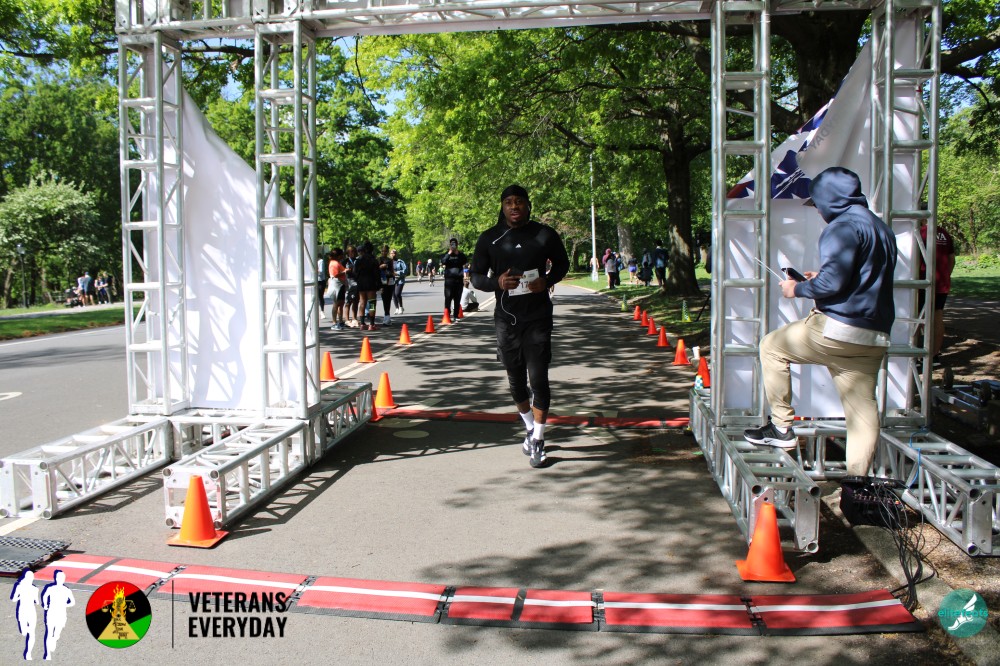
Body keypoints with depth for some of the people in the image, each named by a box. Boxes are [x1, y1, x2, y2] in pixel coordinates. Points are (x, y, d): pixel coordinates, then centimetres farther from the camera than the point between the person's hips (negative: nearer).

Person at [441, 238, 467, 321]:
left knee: (457, 299, 4)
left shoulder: (460, 254, 11)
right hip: (449, 279, -2)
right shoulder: (447, 254, 7)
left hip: (459, 279, 2)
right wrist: (449, 253, -15)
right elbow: (443, 262, -12)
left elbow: (465, 260, -8)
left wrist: (458, 253, -13)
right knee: (448, 298, -6)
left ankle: (456, 316, 10)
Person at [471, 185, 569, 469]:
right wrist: (497, 282, -18)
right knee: (516, 381, 12)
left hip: (538, 317, -2)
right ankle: (530, 428, 35)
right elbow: (476, 276, 4)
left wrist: (547, 281, -10)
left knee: (538, 379, -6)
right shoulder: (489, 238, -1)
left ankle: (538, 440, 7)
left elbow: (562, 263, 12)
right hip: (506, 319, 2)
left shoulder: (544, 234, -3)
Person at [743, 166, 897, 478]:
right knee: (862, 409, 8)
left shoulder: (844, 226, -10)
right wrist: (820, 279, 24)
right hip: (874, 338, 9)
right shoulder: (882, 228, 20)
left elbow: (833, 282, -20)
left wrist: (798, 289, -4)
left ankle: (781, 427, 10)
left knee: (771, 346, 11)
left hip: (837, 329, -9)